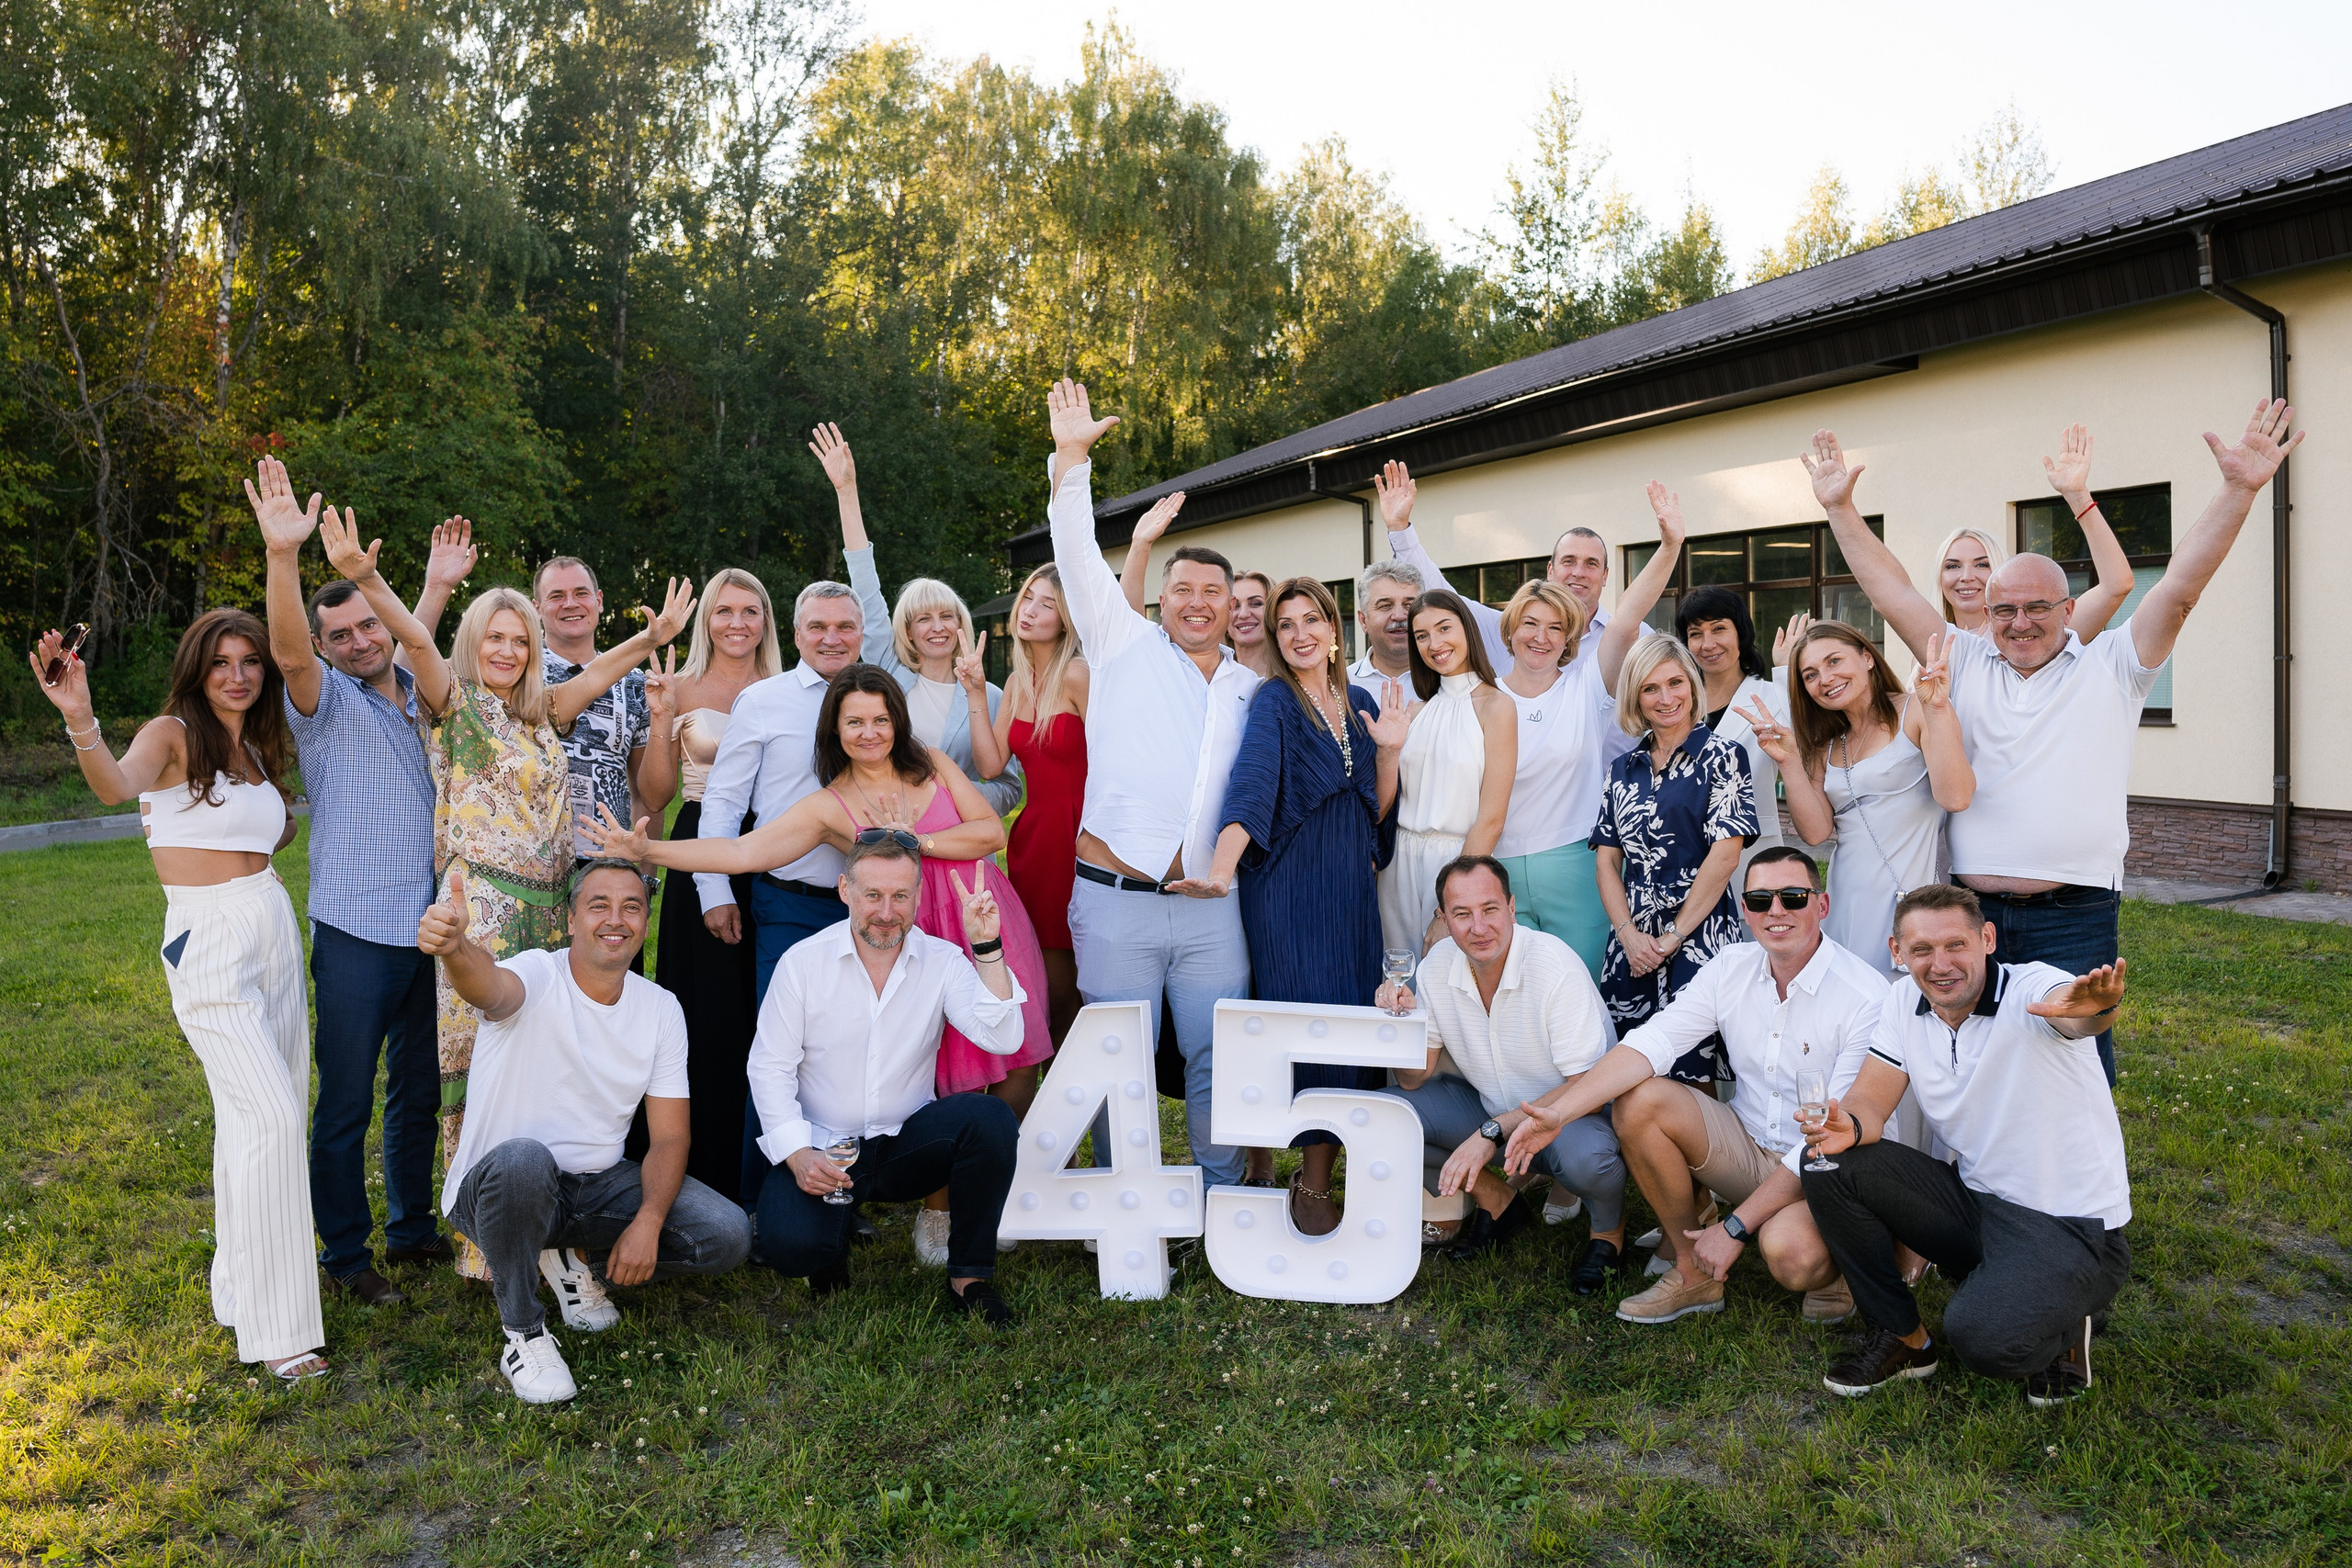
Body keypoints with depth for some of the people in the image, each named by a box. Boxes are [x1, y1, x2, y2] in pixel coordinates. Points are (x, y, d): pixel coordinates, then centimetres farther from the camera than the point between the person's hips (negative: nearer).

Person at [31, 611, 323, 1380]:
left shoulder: (257, 751, 13)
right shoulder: (173, 736, -8)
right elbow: (117, 785, -32)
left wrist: (278, 821, 4)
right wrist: (80, 720, -49)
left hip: (275, 929, 7)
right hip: (209, 944, -7)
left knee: (255, 1118, 13)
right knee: (270, 1117, -15)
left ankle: (245, 1286, 27)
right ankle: (273, 1327, -9)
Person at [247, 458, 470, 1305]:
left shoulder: (416, 692, 10)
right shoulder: (326, 699, -5)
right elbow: (288, 651, -26)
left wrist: (440, 582, 21)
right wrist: (283, 555, -40)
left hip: (430, 924, 6)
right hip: (358, 931, -5)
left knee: (419, 1087, 16)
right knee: (346, 1101, 2)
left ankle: (412, 1226, 31)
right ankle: (346, 1252, 16)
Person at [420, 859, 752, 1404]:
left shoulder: (661, 1008, -1)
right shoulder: (538, 978, -16)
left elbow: (670, 1135, -2)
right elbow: (490, 987, -43)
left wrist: (648, 1222, -19)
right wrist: (454, 946, -67)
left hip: (599, 1185, 4)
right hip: (499, 1188, -4)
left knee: (727, 1235, -15)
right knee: (523, 1158, -40)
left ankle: (581, 1262, 13)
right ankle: (523, 1332, -14)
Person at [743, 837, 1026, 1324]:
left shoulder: (942, 961, -3)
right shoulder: (803, 962, -5)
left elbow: (1002, 1039, -16)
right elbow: (769, 1067, -3)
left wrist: (987, 947, -24)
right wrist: (797, 1154, -16)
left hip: (907, 1145, 1)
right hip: (822, 1148, -1)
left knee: (991, 1117, -28)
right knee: (790, 1245, -29)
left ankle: (969, 1277, -10)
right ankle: (830, 1247, 12)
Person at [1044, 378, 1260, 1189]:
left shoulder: (1251, 690, 15)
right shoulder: (1124, 645, 6)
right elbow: (1079, 557, -2)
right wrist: (1071, 458, -9)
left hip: (1210, 909, 3)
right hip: (1116, 901, -3)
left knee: (1218, 1060, 5)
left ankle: (1223, 1200, 21)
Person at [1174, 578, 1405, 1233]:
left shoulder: (1360, 704, 13)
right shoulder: (1273, 701, -4)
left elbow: (1378, 811, 15)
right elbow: (1251, 785, -21)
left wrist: (1389, 752, -2)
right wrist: (1221, 871, -34)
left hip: (1353, 885, 6)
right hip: (1288, 885, -5)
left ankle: (1328, 1173, 17)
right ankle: (1310, 1183, 4)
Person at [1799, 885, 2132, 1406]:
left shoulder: (2031, 990, -20)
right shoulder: (1904, 1002, -2)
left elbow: (2068, 1007, -45)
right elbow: (1870, 1098, -5)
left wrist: (2094, 1005, -70)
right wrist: (1849, 1124, -30)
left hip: (2072, 1228, -6)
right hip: (1978, 1201, 6)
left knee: (1980, 1337, -31)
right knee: (1832, 1167, -14)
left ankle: (2065, 1326, 8)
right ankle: (1903, 1339, 6)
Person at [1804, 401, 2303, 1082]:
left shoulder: (2110, 664, 4)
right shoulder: (1962, 661, 10)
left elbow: (2180, 585, -6)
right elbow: (1892, 591, 7)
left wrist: (2239, 490, -14)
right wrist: (1841, 509, 4)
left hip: (2074, 921, -2)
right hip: (1972, 910, 2)